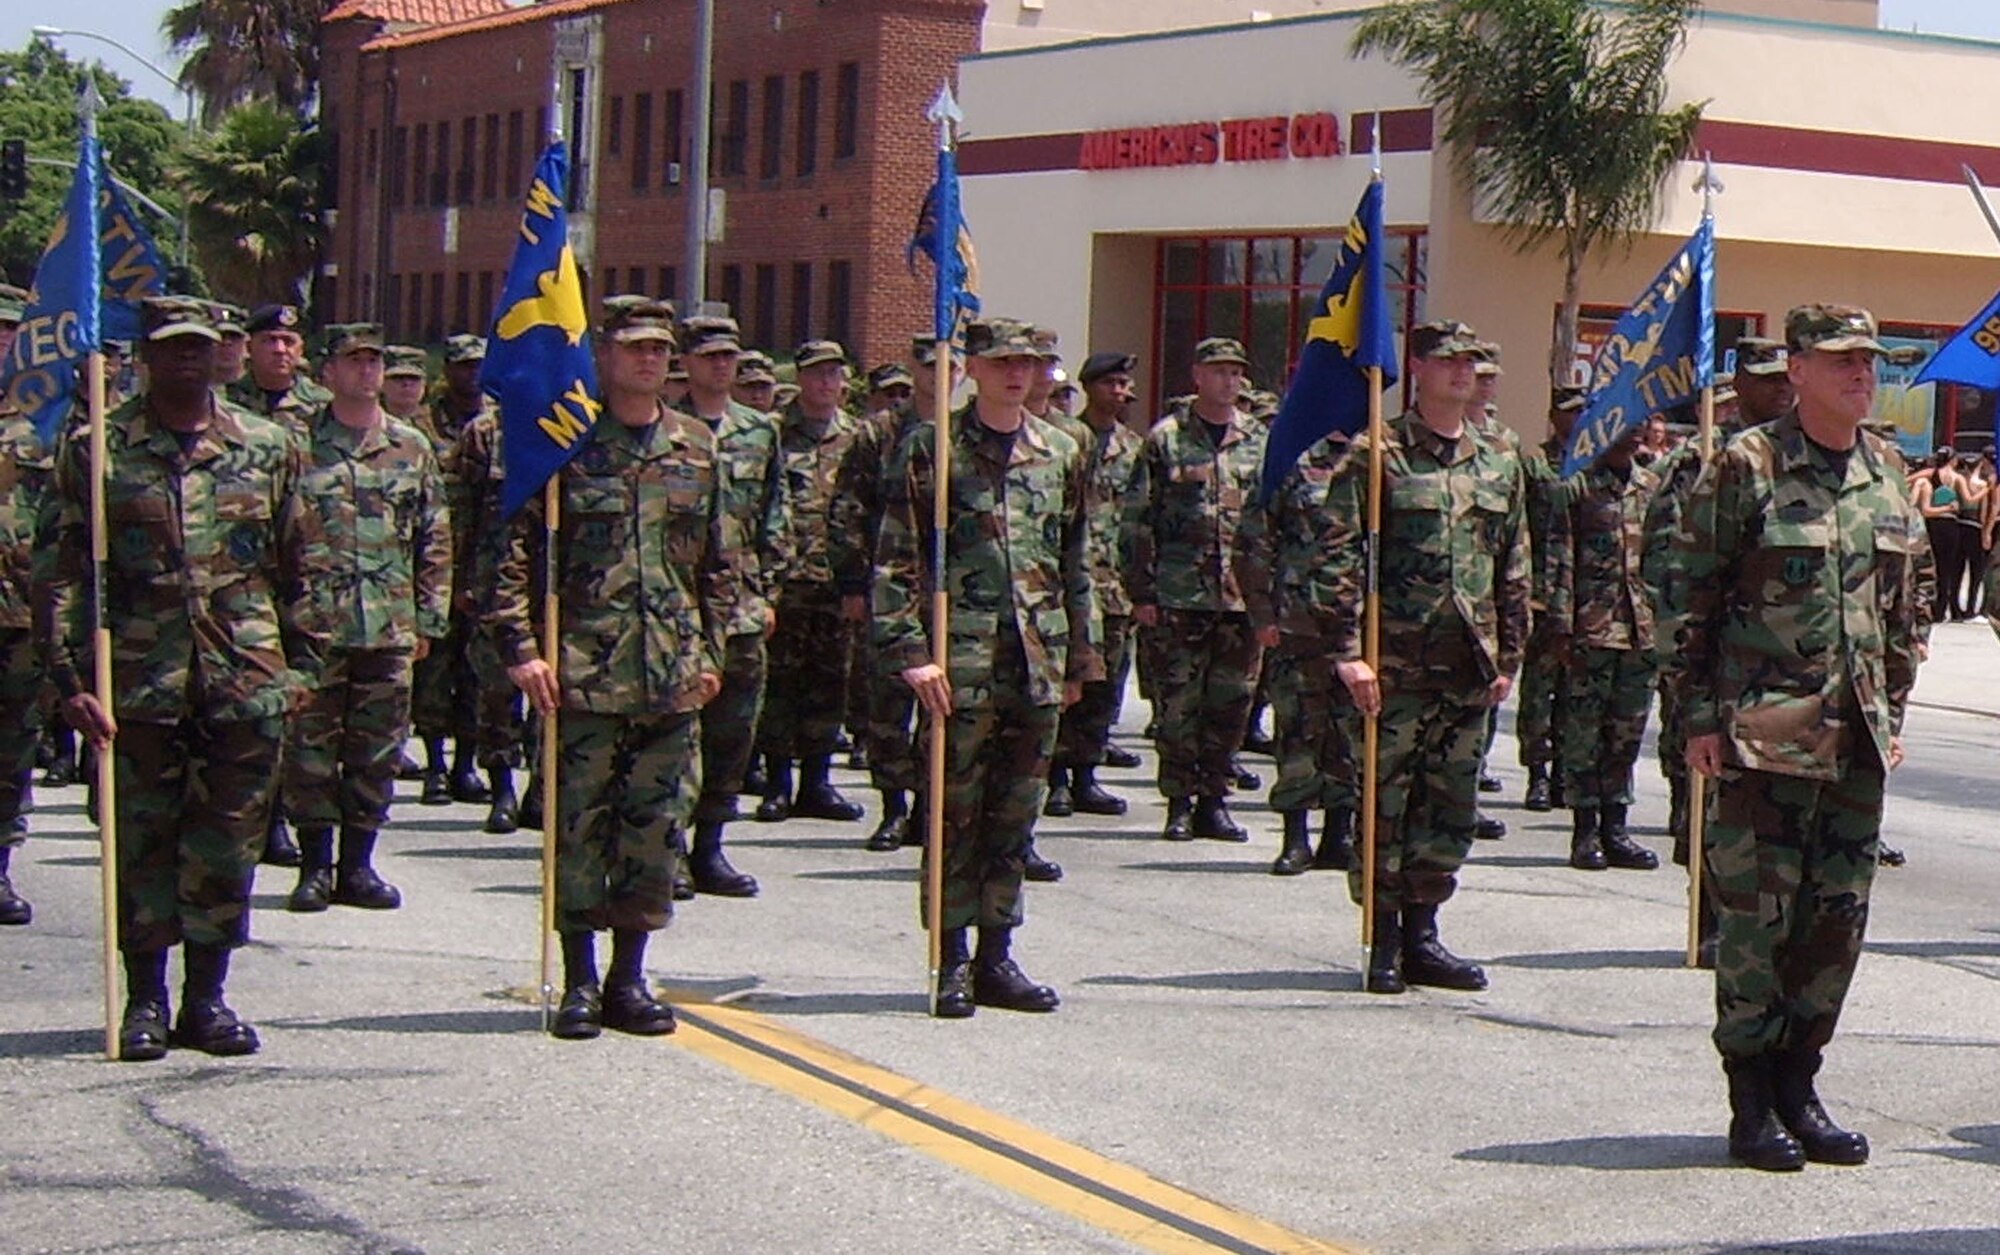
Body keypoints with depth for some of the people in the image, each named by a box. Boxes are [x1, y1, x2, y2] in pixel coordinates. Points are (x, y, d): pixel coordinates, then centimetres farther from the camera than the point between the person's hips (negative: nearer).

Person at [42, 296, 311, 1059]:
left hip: (246, 681, 2)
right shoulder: (98, 451, 1)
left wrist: (298, 664, 10)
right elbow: (60, 572, -1)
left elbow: (296, 567, 14)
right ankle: (145, 999, 15)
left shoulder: (268, 448, 8)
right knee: (142, 840, 4)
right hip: (138, 680, -2)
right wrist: (72, 676, -8)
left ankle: (208, 995, 17)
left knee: (228, 844, 5)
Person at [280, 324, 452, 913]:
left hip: (390, 627, 2)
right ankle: (315, 865, 8)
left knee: (376, 751, 5)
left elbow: (436, 541, 11)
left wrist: (430, 619, 6)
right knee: (310, 746, 0)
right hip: (313, 622, -2)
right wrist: (275, 611, -3)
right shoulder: (298, 444, 3)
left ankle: (358, 866, 14)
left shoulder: (412, 448, 10)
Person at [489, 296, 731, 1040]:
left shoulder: (697, 447, 11)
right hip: (585, 671, -4)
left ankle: (629, 977, 16)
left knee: (656, 826, 6)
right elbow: (516, 551, -5)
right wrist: (521, 646, -13)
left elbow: (715, 561, 18)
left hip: (673, 675, 4)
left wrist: (710, 652, 12)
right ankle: (580, 980, 8)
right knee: (580, 824, 0)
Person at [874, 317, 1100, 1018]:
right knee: (958, 811, -1)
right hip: (962, 662, -4)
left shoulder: (1060, 454, 12)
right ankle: (954, 964, 6)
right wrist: (910, 651, -12)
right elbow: (898, 560, -4)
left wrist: (1079, 658, 16)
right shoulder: (934, 448, 0)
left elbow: (1075, 565, 18)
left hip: (1037, 664, 4)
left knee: (1016, 816, 8)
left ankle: (996, 957, 15)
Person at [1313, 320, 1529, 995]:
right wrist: (1347, 648, -14)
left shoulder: (1500, 464, 13)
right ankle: (1384, 944, 7)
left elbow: (1514, 568, 18)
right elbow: (1339, 557, -7)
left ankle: (1422, 935, 17)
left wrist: (1509, 656, 13)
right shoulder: (1376, 454, -3)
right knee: (1384, 799, -1)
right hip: (1396, 660, -5)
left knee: (1450, 808, 8)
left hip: (1468, 664, 5)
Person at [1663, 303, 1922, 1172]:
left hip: (1857, 741, 6)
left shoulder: (1886, 474, 12)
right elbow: (1692, 599, -5)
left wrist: (1893, 710, 15)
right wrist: (1701, 717, -8)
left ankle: (1798, 1086, 19)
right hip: (1765, 734, -6)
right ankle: (1752, 1106, 7)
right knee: (1756, 915, -2)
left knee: (1838, 918, 8)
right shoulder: (1747, 467, -6)